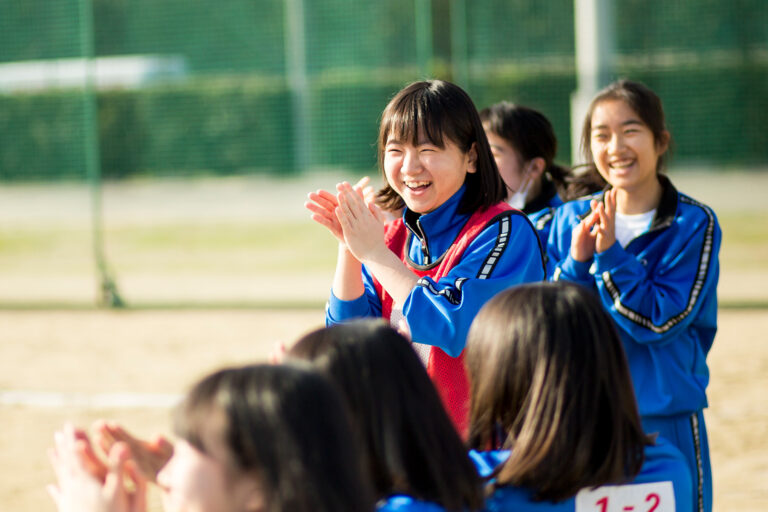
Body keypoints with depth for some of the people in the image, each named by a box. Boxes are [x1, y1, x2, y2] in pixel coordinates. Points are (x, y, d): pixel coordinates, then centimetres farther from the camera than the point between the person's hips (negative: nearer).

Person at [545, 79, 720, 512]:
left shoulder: (693, 224, -7)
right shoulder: (570, 220, 4)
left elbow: (660, 322, -15)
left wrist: (610, 253, -19)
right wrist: (576, 261, -14)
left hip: (664, 423, -3)